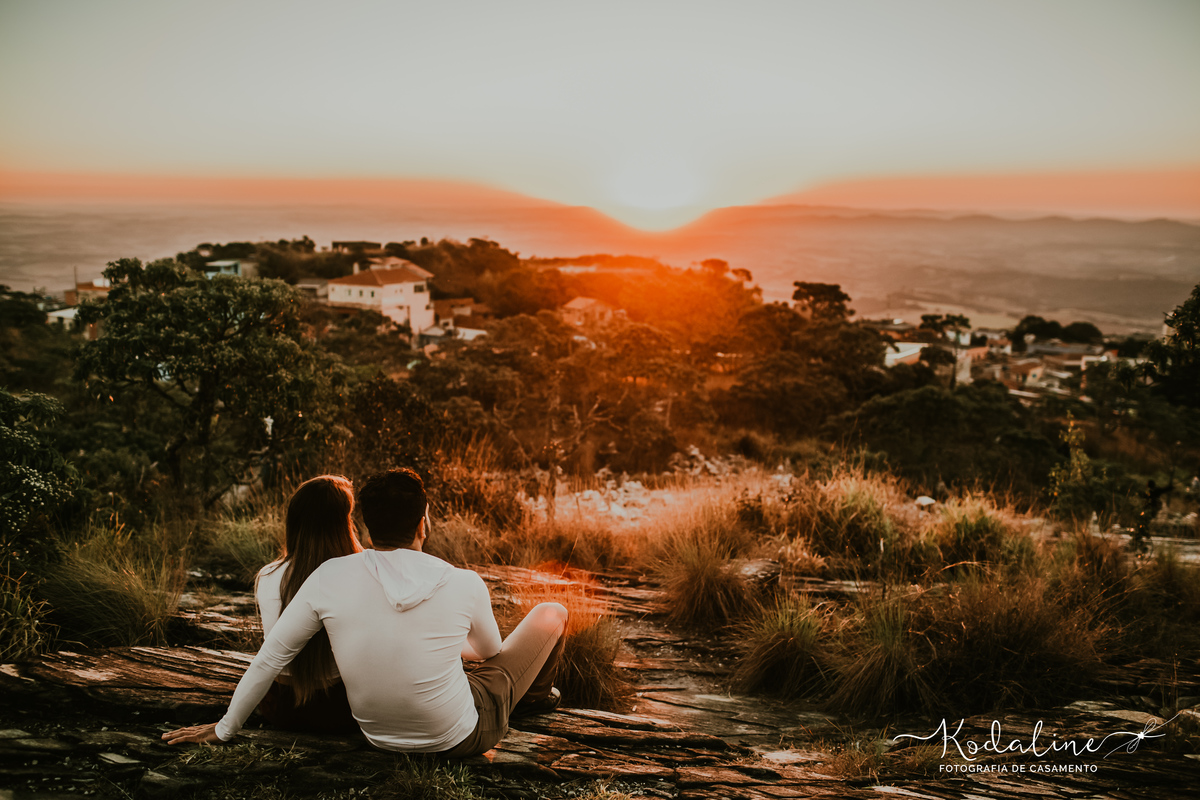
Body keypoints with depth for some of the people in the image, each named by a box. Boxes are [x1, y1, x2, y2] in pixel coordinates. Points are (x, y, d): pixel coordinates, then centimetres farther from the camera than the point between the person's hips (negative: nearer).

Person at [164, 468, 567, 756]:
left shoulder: (330, 578, -17)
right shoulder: (465, 585, -20)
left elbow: (269, 658, -7)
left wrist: (225, 728, 10)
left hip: (380, 738, 3)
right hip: (462, 739, -3)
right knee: (551, 614, 13)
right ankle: (536, 695, 45)